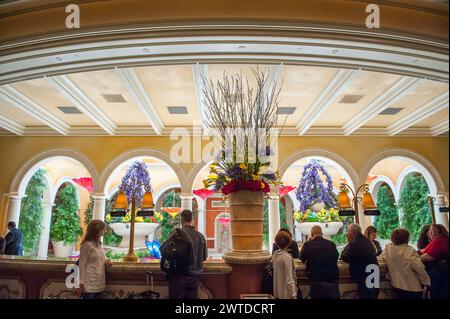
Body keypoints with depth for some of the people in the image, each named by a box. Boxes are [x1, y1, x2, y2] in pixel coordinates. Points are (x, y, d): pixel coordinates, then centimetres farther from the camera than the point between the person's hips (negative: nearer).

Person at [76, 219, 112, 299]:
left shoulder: (99, 244, 10)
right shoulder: (86, 245, -14)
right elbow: (82, 265, -13)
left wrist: (106, 261, 2)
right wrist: (81, 284, -13)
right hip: (89, 285, -7)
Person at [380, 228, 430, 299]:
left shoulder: (387, 248, -3)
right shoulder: (410, 251, -17)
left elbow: (381, 259, 7)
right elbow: (419, 268, -23)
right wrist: (426, 281, -10)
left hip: (396, 286, 4)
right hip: (413, 288, -4)